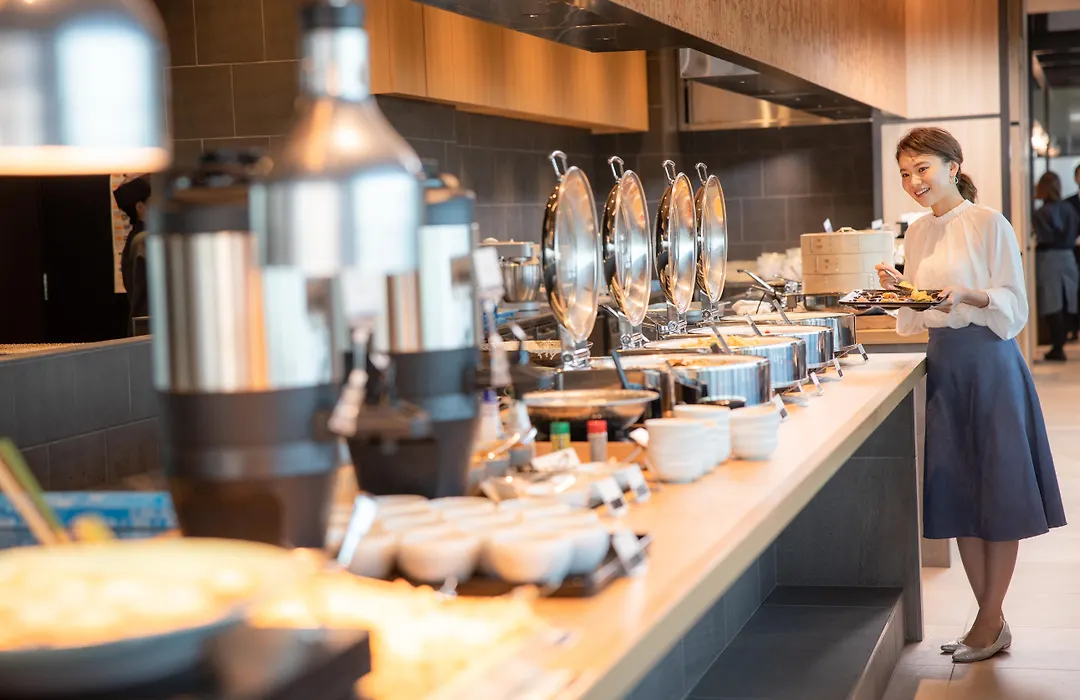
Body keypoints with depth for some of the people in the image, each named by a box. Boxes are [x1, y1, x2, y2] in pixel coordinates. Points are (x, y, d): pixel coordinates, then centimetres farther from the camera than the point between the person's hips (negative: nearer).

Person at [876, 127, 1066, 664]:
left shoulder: (989, 225, -9)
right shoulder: (918, 233, 11)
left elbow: (1014, 307, -11)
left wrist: (969, 296, -27)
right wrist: (895, 289, -2)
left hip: (989, 363, -7)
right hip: (944, 363, 7)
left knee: (999, 495, 1)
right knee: (957, 496, 8)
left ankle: (991, 621, 10)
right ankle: (990, 620, 19)